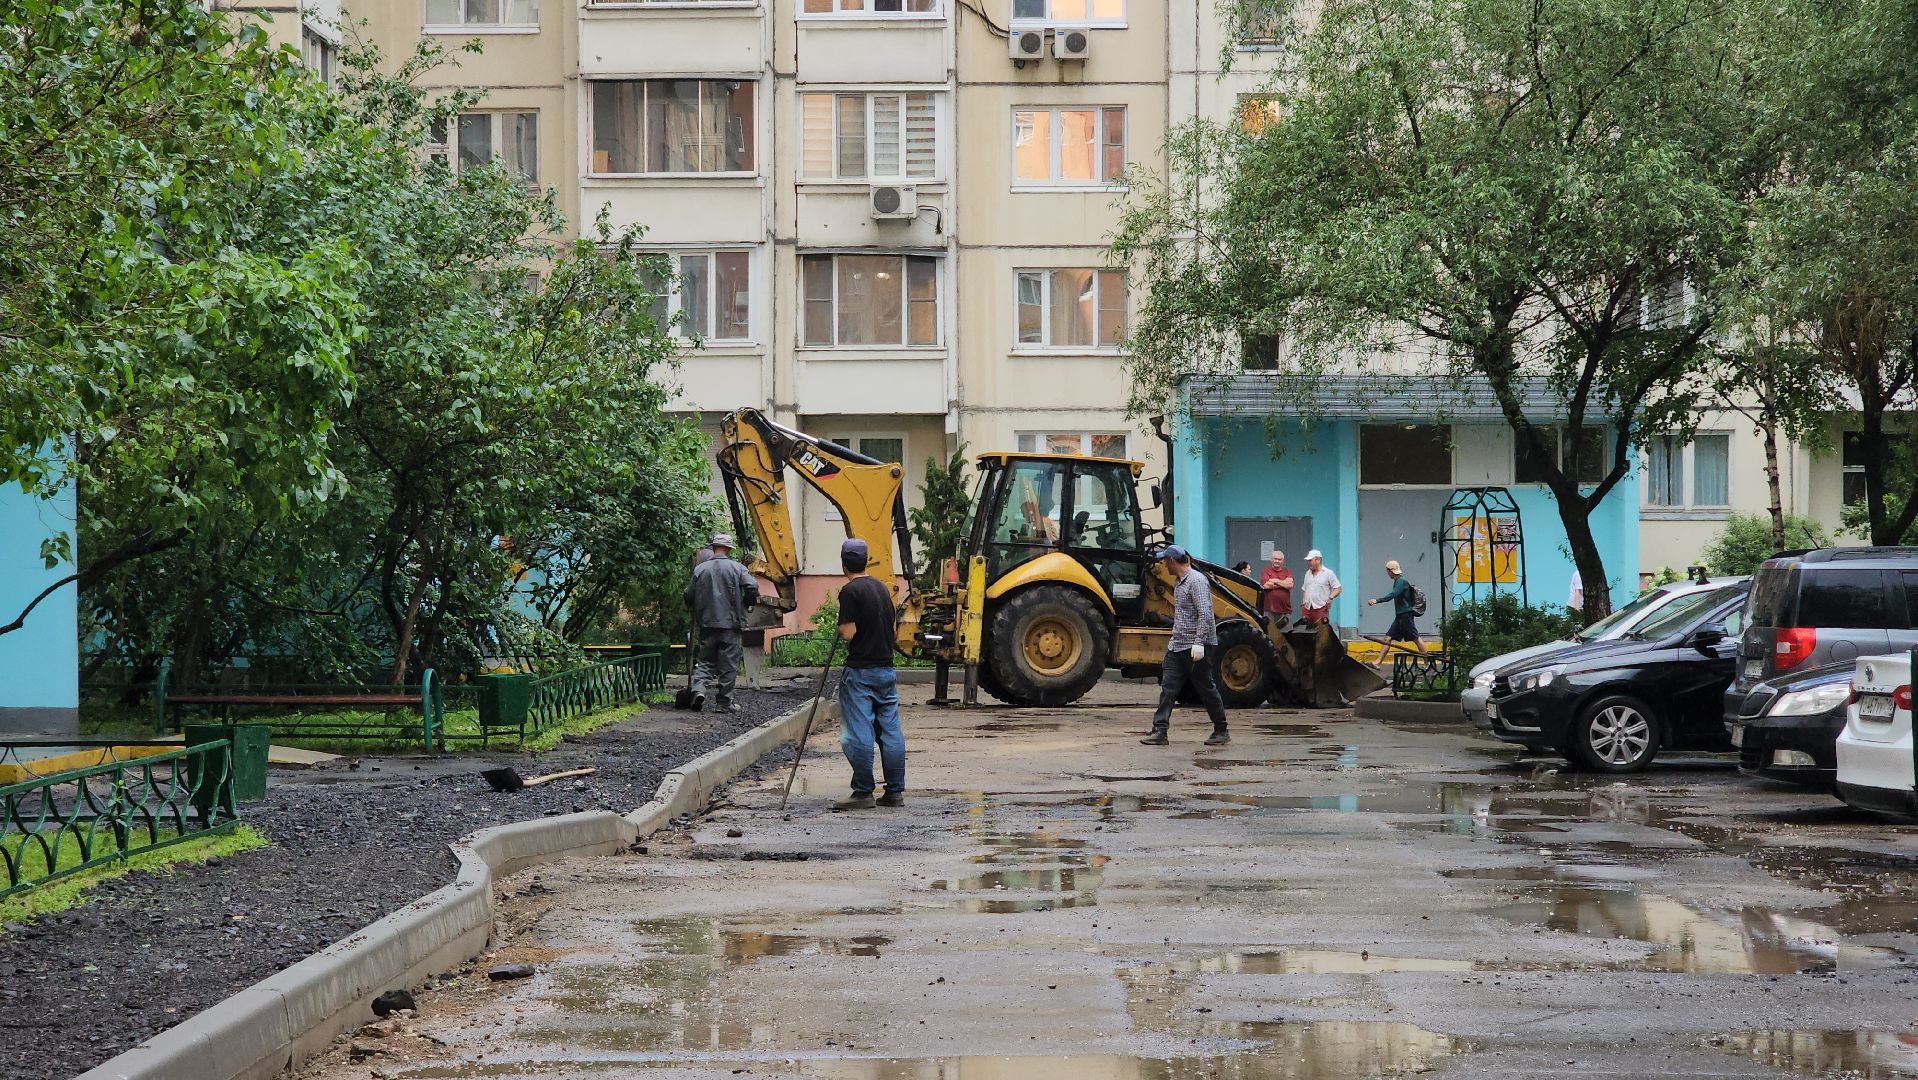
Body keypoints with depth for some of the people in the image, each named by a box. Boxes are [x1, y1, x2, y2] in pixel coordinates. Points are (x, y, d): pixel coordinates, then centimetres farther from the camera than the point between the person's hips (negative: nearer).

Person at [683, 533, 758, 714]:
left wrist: (697, 611, 24)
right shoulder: (737, 568, -4)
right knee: (728, 664, 4)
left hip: (706, 623, 2)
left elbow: (689, 596, 5)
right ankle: (723, 702, 5)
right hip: (730, 622, -2)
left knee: (706, 660, 13)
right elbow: (753, 588, -13)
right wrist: (746, 605, 6)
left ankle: (698, 686, -12)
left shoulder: (700, 569, 3)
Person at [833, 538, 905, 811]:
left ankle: (863, 793, -1)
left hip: (860, 671, -7)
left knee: (858, 735, -2)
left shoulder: (850, 591, -12)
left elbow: (849, 632, -17)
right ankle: (895, 791, 11)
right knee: (891, 732, 8)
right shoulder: (882, 587, 11)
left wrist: (840, 628, 3)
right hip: (886, 668, 7)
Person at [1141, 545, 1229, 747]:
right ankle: (1159, 731, -1)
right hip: (1177, 646, 9)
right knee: (1168, 688, 1)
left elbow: (1205, 614, -22)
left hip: (1195, 647, -9)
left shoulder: (1197, 581, -15)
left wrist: (1199, 642, -26)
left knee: (1207, 689, 2)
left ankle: (1221, 732, 13)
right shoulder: (1179, 582, 15)